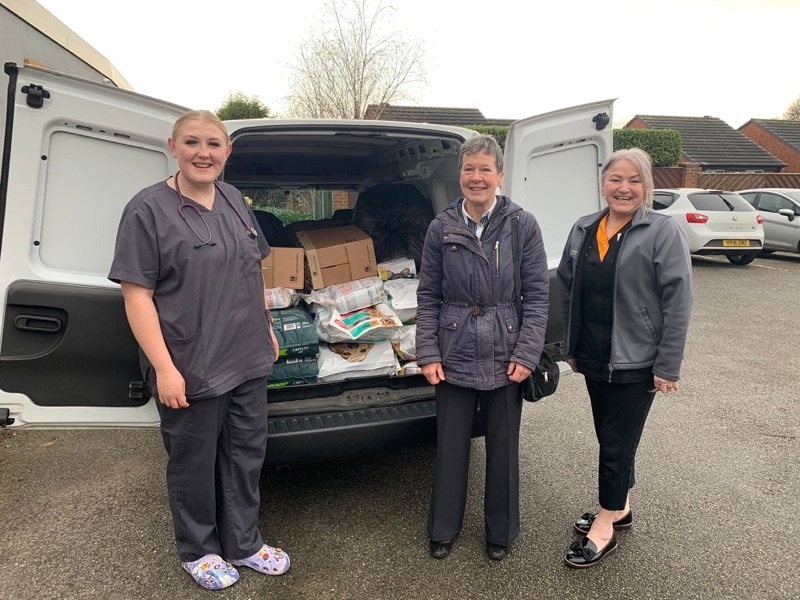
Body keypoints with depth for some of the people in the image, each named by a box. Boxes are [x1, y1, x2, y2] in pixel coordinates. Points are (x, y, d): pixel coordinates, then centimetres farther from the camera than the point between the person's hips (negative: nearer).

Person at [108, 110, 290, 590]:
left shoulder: (235, 201, 7)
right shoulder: (148, 210, -12)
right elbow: (137, 295, -15)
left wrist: (267, 329, 16)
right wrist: (164, 369, -19)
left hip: (249, 362, 6)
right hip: (191, 371, -6)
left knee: (247, 455, 17)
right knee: (195, 465, 13)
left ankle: (243, 543, 37)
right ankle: (199, 551, 36)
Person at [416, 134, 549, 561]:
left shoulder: (523, 225, -4)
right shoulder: (441, 228, 0)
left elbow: (538, 294, -4)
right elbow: (427, 296, 2)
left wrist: (526, 354, -10)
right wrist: (427, 354, -4)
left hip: (505, 355, -1)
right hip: (454, 355, 1)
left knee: (503, 446, 14)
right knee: (450, 445, 13)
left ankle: (500, 531, 36)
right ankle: (444, 528, 35)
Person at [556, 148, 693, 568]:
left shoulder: (663, 232, -10)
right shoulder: (583, 230, 6)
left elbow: (678, 304, -13)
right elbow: (567, 290, 12)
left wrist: (667, 368, -14)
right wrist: (571, 348, 12)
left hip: (635, 363, -5)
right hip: (593, 359, 6)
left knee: (617, 446, 3)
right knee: (609, 440, 18)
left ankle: (604, 530, 19)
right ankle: (619, 508, 37)